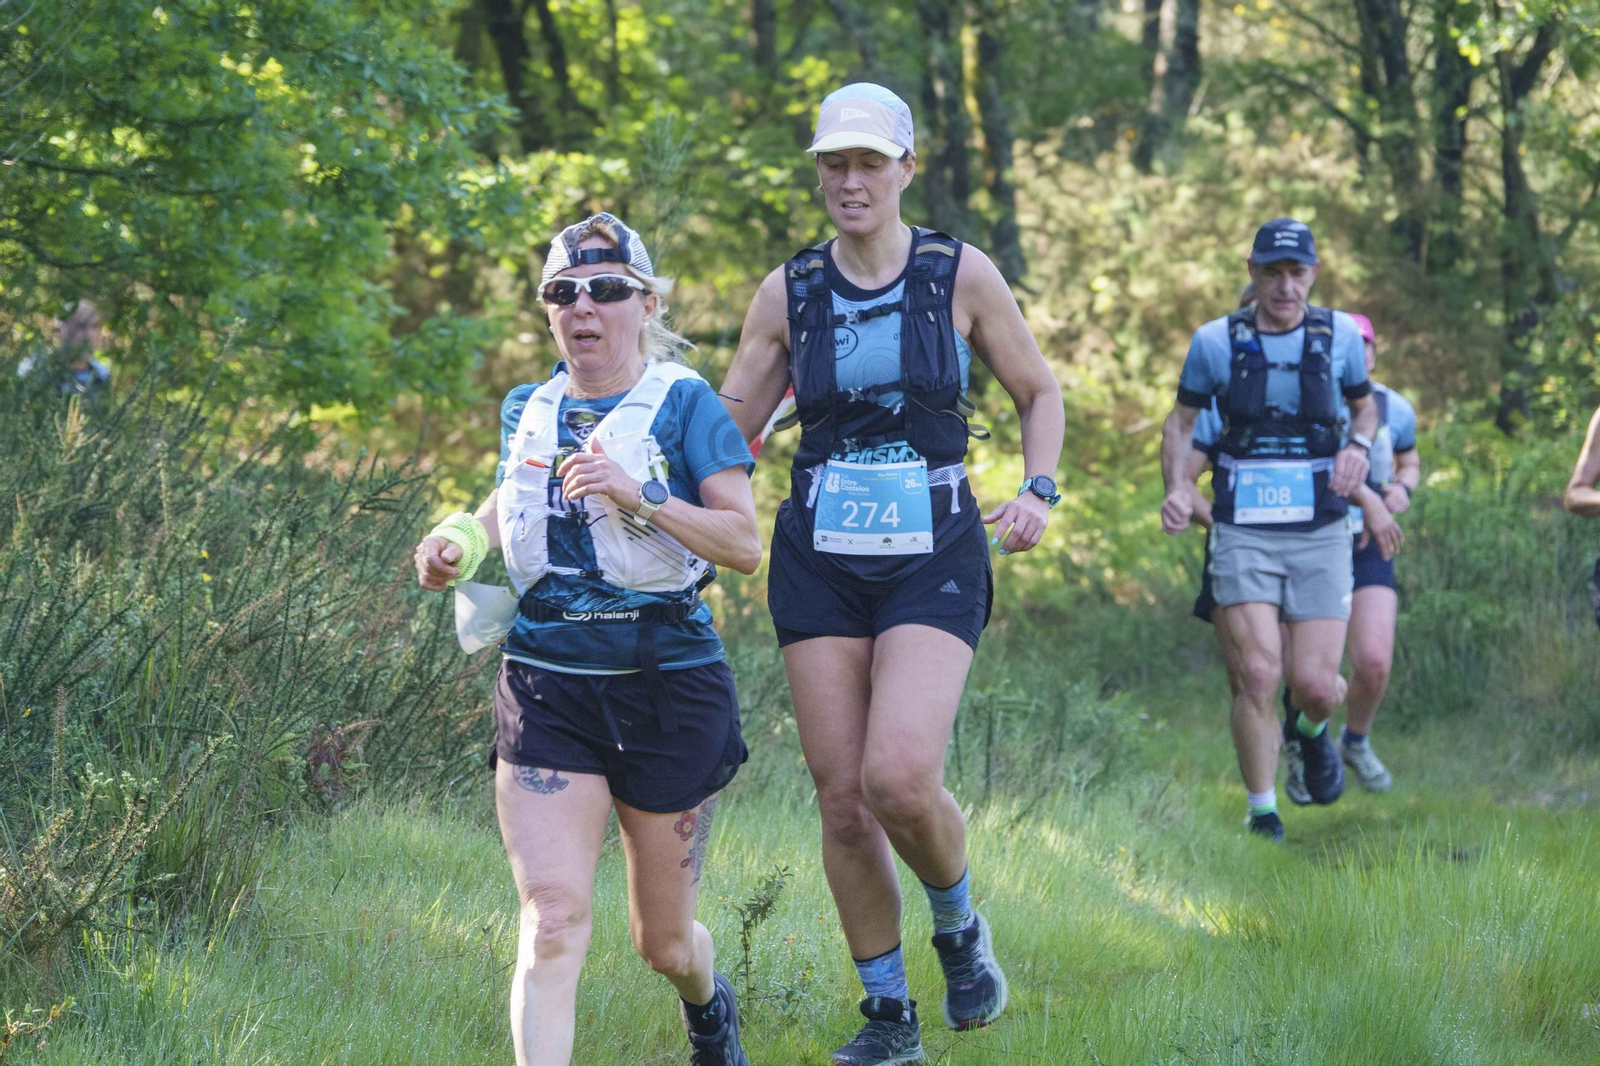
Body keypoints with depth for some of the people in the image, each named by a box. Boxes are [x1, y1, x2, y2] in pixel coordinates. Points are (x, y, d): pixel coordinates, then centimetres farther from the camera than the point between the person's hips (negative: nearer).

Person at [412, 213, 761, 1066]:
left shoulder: (684, 405, -4)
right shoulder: (527, 412, 9)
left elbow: (745, 546, -10)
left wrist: (639, 498, -23)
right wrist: (459, 541, 9)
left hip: (668, 684, -2)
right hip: (547, 685, 2)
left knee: (662, 939, 12)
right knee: (552, 918, -17)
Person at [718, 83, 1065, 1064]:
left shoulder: (961, 276, 0)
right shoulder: (789, 293, 5)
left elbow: (1041, 394, 11)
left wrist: (1038, 494, -6)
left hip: (933, 556, -3)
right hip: (820, 562, 3)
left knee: (899, 778, -21)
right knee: (843, 799, 0)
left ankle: (959, 926, 10)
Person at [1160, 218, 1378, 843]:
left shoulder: (1338, 336, 3)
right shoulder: (1216, 342, -1)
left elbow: (1364, 403, 20)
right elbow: (1181, 421, 12)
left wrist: (1358, 447, -2)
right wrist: (1177, 488, -6)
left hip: (1320, 535, 1)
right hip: (1242, 534, -1)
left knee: (1315, 684, -6)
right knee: (1258, 673, -14)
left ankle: (1310, 733, 33)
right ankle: (1262, 815, 2)